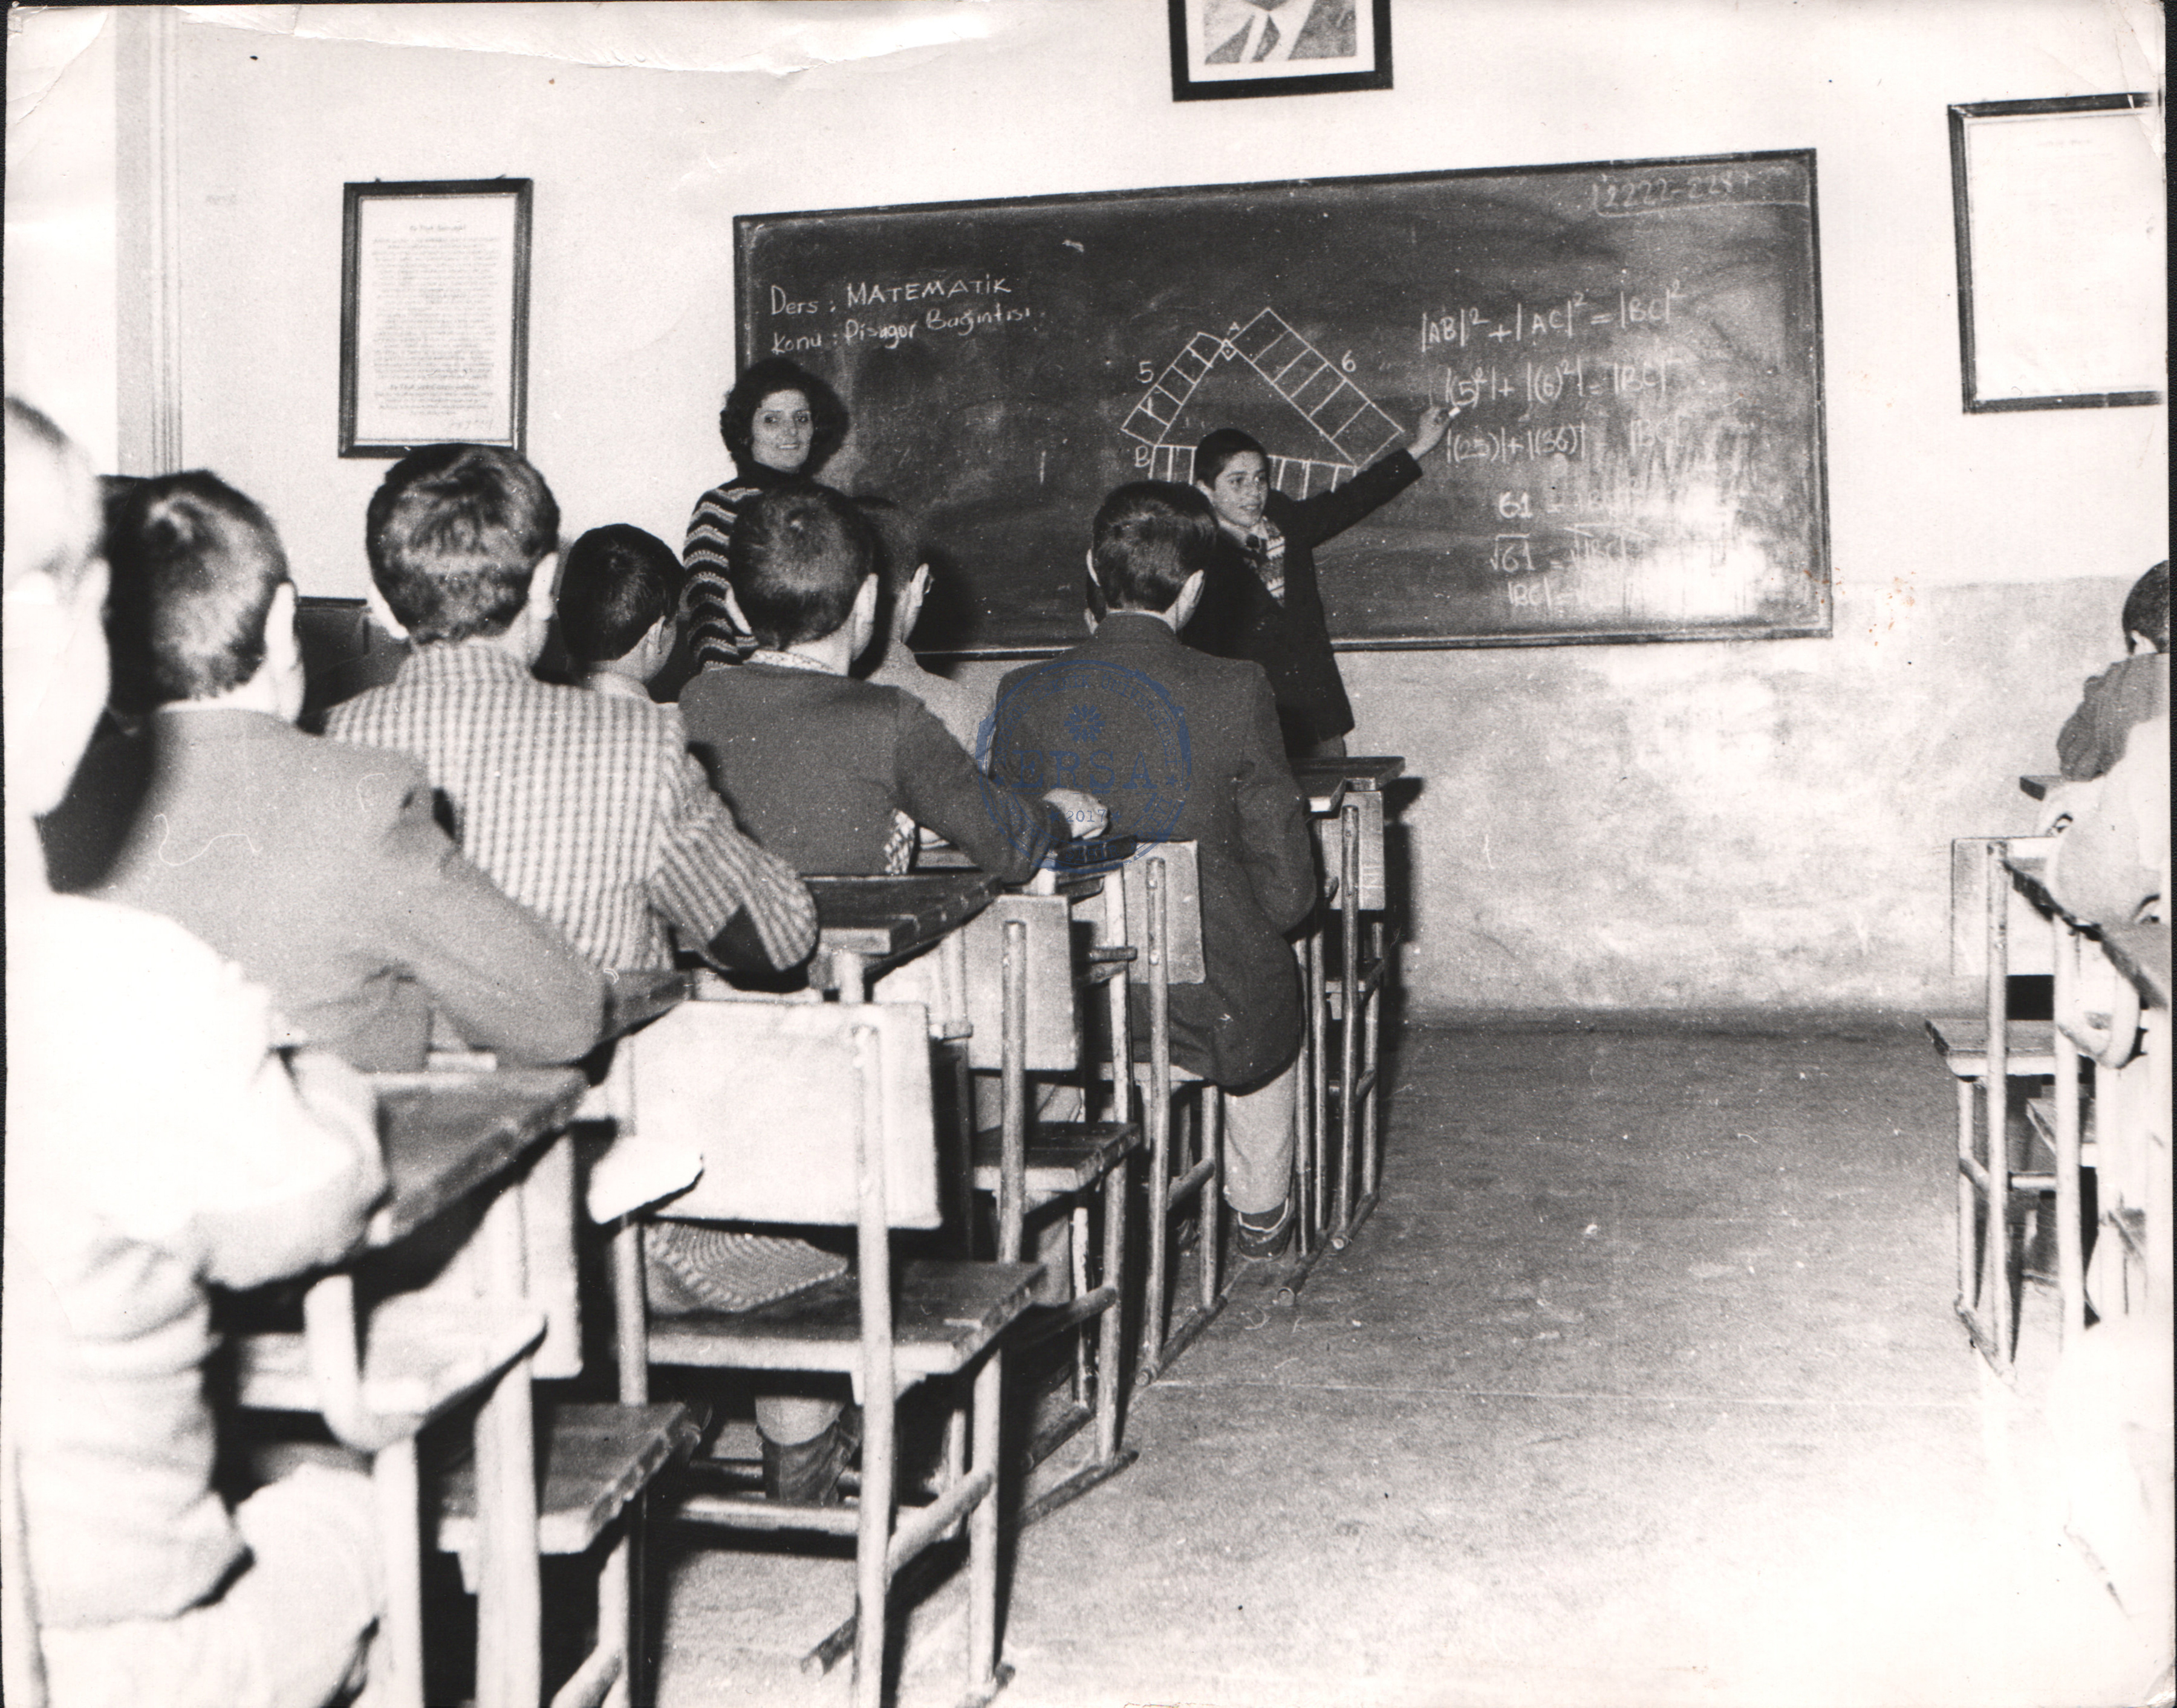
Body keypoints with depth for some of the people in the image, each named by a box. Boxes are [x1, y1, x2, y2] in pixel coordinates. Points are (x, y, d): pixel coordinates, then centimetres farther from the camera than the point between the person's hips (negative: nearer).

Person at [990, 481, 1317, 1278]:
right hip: (1209, 1007, -2)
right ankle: (1259, 1219, 49)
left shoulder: (1024, 695, -11)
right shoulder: (1233, 692, -17)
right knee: (1271, 986, 35)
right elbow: (1287, 891, -12)